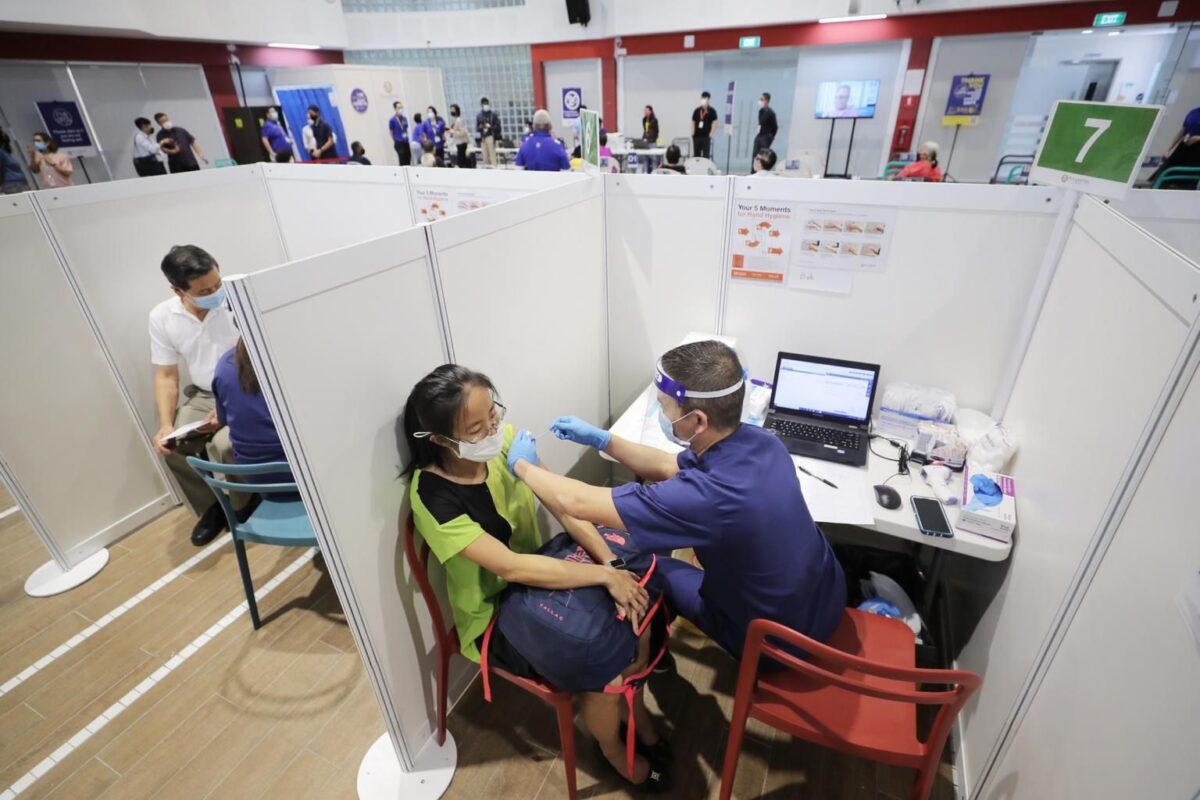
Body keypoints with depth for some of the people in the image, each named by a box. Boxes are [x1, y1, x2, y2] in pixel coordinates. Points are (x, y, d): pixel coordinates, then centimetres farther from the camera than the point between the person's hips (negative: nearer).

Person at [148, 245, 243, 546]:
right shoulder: (161, 317, -4)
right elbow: (166, 376, 2)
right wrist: (166, 425, -13)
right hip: (203, 395, 5)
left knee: (224, 444, -28)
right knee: (168, 445, -13)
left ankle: (242, 508, 3)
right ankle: (211, 507, 12)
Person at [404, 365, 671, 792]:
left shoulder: (505, 439, -15)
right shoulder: (433, 498, -29)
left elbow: (564, 505, -13)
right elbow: (511, 567, -33)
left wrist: (612, 563, -25)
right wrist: (604, 575, -31)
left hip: (538, 574, 5)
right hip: (496, 617, -5)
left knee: (635, 612, -8)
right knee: (609, 671, -15)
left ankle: (636, 708, 20)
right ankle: (611, 746, 19)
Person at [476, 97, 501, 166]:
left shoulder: (493, 115, 3)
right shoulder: (479, 116, 14)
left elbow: (498, 127, -2)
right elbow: (476, 129, 14)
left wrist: (490, 127, -18)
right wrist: (480, 127, -8)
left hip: (491, 137, -4)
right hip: (483, 138, 4)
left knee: (492, 156, -12)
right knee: (485, 157, 2)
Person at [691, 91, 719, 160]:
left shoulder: (712, 111, -2)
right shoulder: (696, 110, 8)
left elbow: (715, 124, -4)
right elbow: (693, 123, 12)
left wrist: (710, 135, -10)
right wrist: (693, 134, 2)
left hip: (706, 137, -3)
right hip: (696, 137, 3)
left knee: (706, 155, -1)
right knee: (696, 155, 8)